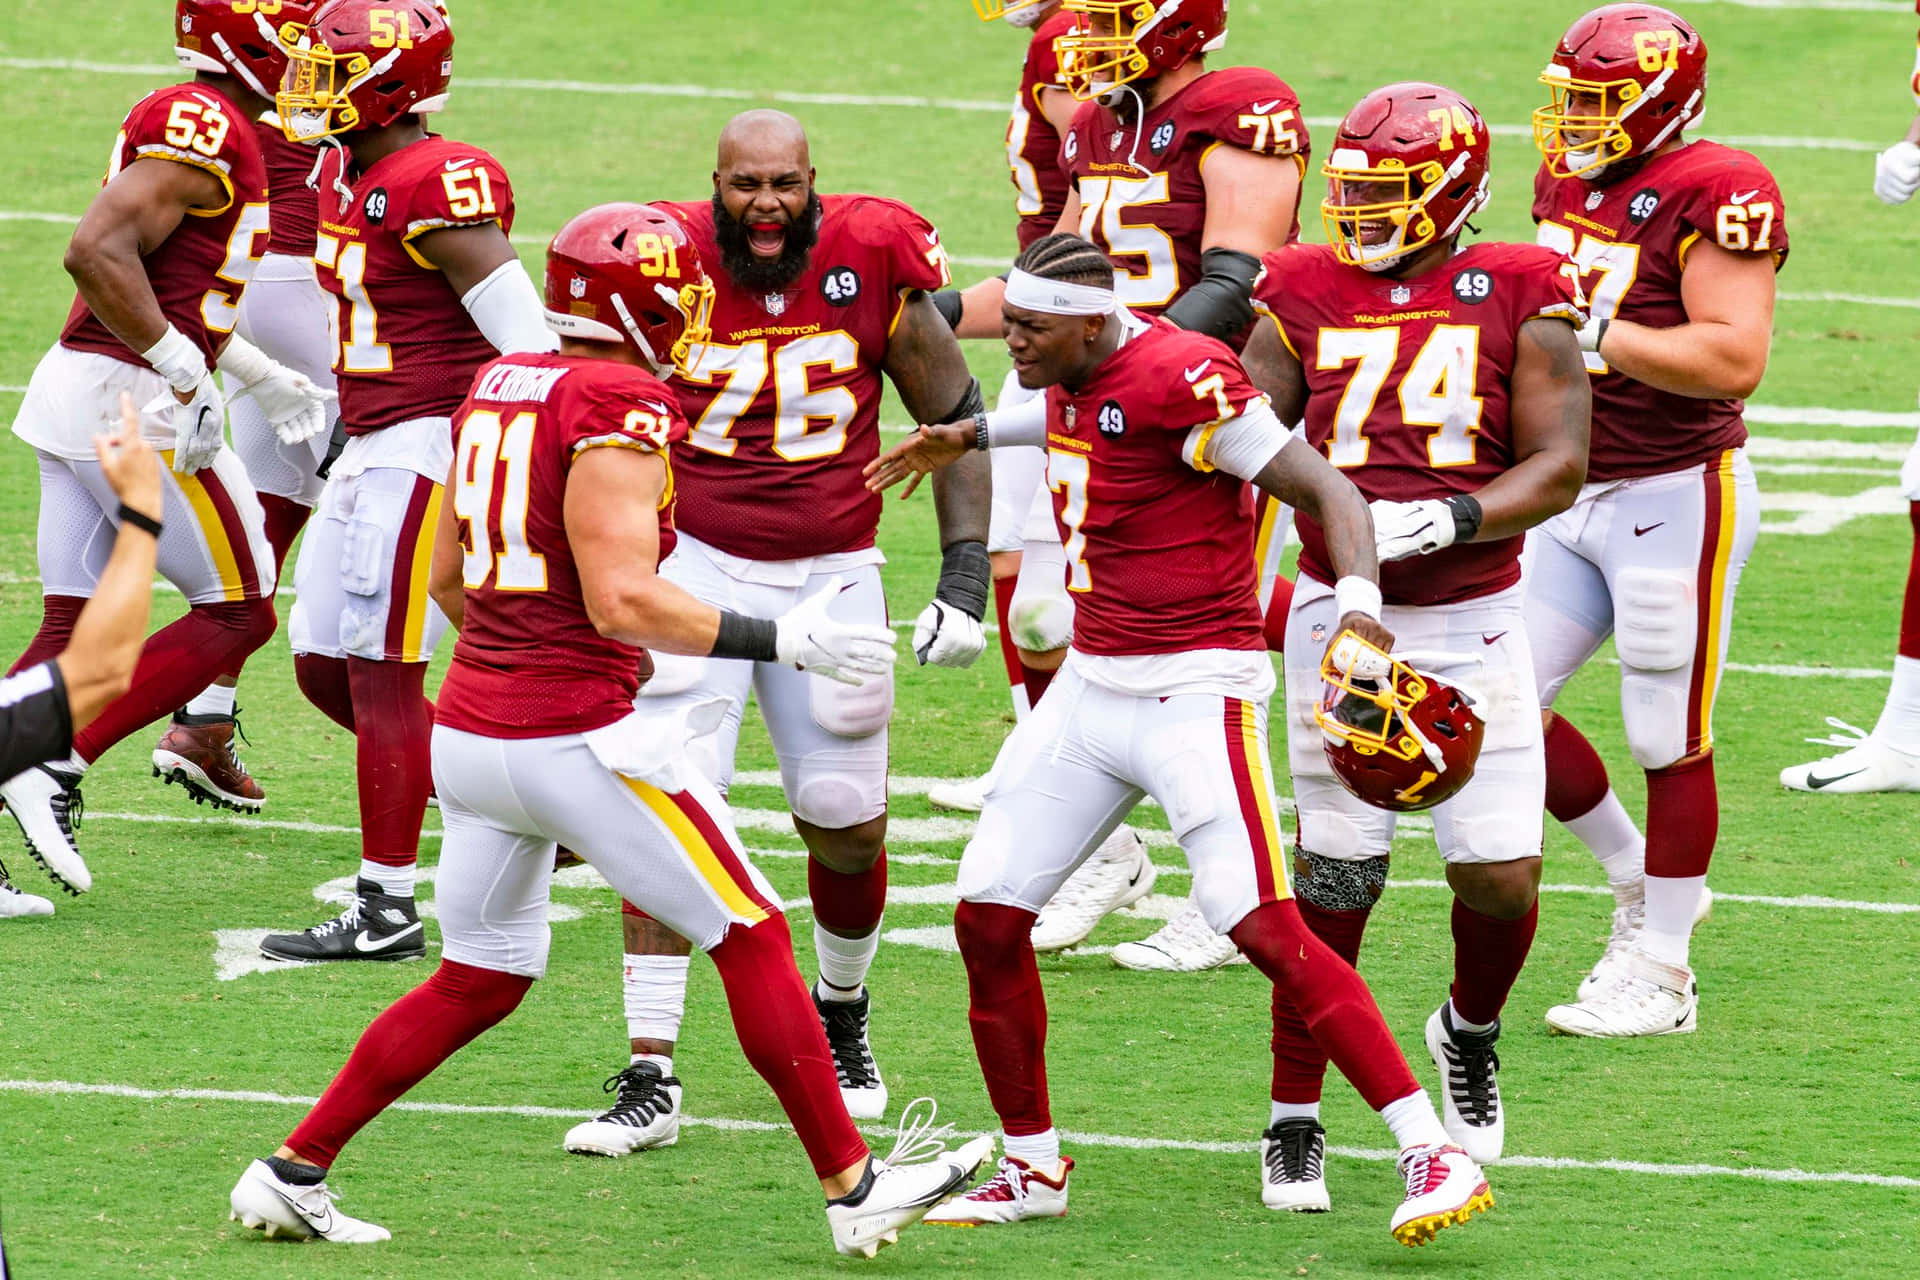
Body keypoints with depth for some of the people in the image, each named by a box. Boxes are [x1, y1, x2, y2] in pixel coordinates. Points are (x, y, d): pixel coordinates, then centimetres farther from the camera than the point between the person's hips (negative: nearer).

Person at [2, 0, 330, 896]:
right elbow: (97, 252, -25)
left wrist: (263, 380, 25)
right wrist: (185, 371, -21)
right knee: (237, 613, 2)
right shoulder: (204, 127, -15)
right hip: (131, 401, -9)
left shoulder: (185, 123, 17)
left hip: (75, 387, 9)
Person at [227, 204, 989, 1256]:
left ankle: (292, 1174, 19)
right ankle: (851, 1189, 7)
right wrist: (780, 644, -16)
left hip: (469, 730, 8)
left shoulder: (498, 387, 11)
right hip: (573, 739, -8)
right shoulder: (621, 408, -14)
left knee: (481, 981, 20)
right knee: (753, 942, 3)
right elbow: (622, 598, -21)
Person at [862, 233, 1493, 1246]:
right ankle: (1032, 1169, 22)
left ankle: (1433, 1155, -14)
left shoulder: (1181, 378, -20)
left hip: (1195, 693, -9)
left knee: (1267, 931, -18)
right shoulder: (1077, 373, 6)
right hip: (1090, 687, 9)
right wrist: (968, 438, 42)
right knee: (987, 919, 6)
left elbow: (1326, 491, -19)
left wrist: (1359, 610, -35)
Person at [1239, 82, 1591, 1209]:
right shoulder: (1306, 296, 4)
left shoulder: (1520, 298, -3)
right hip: (1342, 616, 1)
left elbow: (1558, 470, -8)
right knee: (1335, 877, -3)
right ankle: (1295, 1118, 9)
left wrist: (1442, 522, -21)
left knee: (1502, 878, -1)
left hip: (1474, 621, -1)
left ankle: (1471, 1032, 33)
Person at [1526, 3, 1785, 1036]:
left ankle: (1659, 973, 11)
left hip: (1678, 499, -9)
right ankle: (1639, 881, 26)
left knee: (1670, 744, 0)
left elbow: (1735, 361, -25)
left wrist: (1597, 336, -27)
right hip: (1578, 498, 9)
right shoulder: (1568, 182, 9)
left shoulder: (1712, 195, -17)